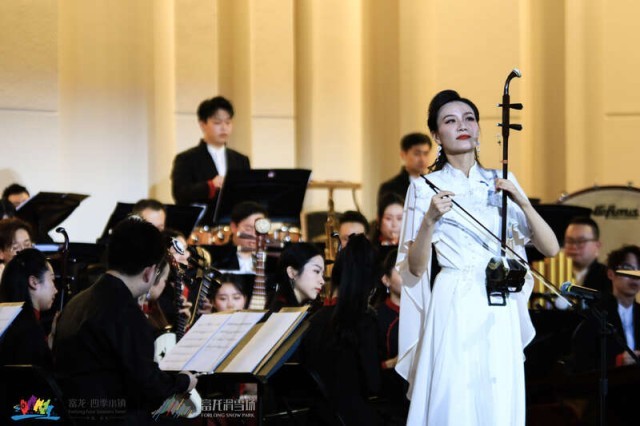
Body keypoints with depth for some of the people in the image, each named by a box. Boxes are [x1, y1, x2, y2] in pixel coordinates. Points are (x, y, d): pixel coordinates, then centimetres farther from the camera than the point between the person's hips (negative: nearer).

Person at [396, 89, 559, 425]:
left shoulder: (501, 183, 10)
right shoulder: (425, 188, 2)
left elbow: (550, 248, 5)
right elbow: (416, 268, -2)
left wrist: (522, 202, -9)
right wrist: (430, 219, -17)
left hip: (500, 311, 3)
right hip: (453, 308, -3)